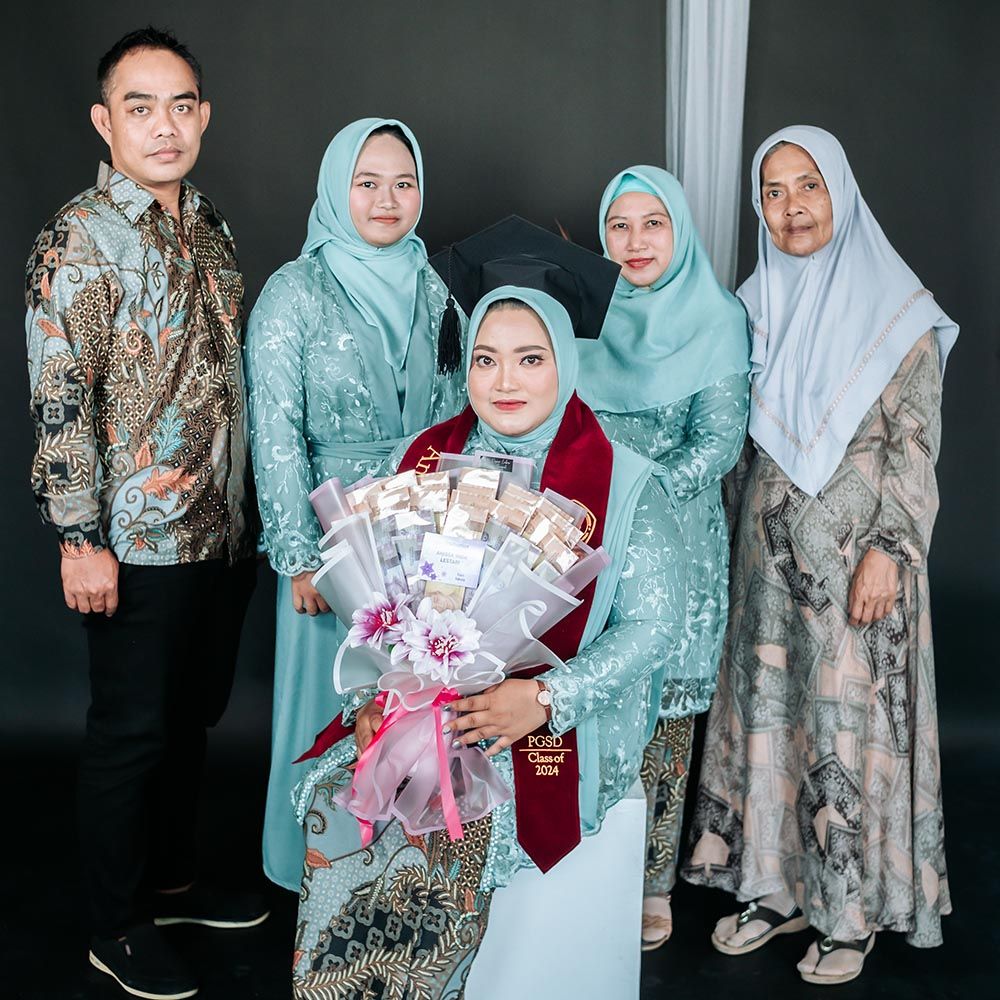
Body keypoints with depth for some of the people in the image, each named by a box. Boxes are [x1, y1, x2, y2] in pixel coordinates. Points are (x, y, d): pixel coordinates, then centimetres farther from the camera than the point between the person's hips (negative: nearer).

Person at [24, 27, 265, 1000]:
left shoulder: (208, 227, 10)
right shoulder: (80, 239, -13)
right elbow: (59, 399, -17)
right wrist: (80, 540, -19)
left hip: (224, 530, 7)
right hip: (140, 543, -7)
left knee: (193, 714, 19)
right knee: (131, 730, 5)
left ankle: (173, 881, 38)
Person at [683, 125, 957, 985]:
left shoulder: (896, 308, -6)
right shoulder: (755, 304, 8)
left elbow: (916, 444, -8)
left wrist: (887, 550, -16)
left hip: (858, 551, -4)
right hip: (770, 549, 5)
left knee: (851, 718, 2)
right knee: (768, 707, 9)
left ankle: (855, 909, 18)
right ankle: (781, 886, 25)